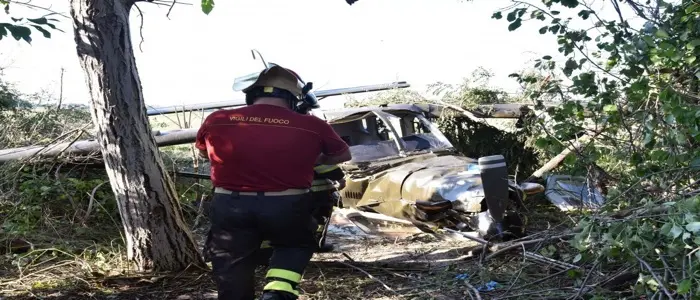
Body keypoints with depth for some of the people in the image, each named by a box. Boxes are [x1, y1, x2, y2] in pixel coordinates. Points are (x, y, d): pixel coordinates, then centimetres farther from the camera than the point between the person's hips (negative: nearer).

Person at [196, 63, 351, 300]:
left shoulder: (216, 121, -2)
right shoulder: (312, 126, -5)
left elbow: (203, 153, 19)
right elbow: (343, 155, 13)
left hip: (230, 207, 1)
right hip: (287, 207, 0)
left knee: (232, 273, 17)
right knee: (296, 245, 27)